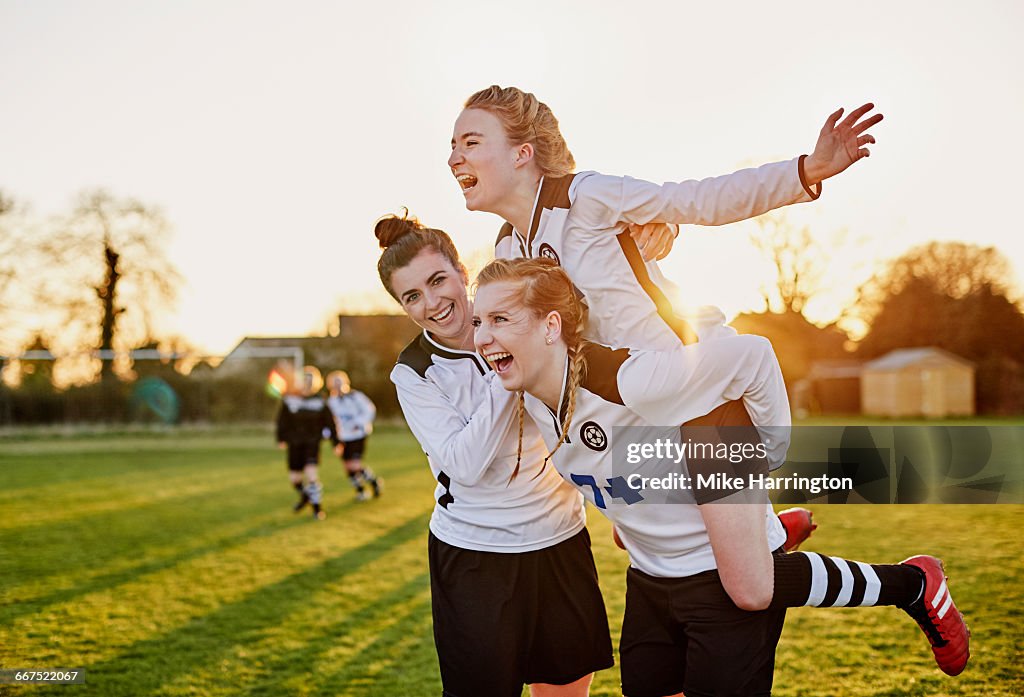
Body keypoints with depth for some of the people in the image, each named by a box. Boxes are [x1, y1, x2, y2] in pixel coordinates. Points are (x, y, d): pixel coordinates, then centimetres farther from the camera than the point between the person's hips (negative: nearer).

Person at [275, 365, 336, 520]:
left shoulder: (319, 402, -3)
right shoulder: (289, 400, -3)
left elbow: (329, 422, 4)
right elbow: (282, 421, 5)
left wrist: (336, 442, 4)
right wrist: (281, 439, 0)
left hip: (313, 442, -2)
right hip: (295, 442, 2)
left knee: (312, 473, -18)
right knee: (294, 477, 7)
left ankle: (317, 506, -6)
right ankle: (304, 496, 39)